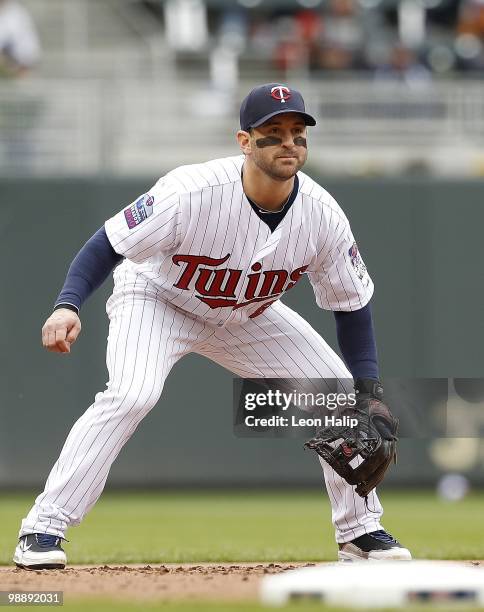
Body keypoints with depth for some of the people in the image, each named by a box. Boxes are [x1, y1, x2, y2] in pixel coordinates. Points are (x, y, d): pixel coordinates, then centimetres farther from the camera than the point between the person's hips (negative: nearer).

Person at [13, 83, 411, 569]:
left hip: (247, 317, 5)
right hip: (156, 298, -5)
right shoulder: (192, 192, -35)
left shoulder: (322, 215, -22)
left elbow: (351, 305, -8)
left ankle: (360, 531, 18)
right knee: (132, 395, -31)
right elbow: (109, 244, -27)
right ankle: (43, 528, -25)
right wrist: (67, 305, -44)